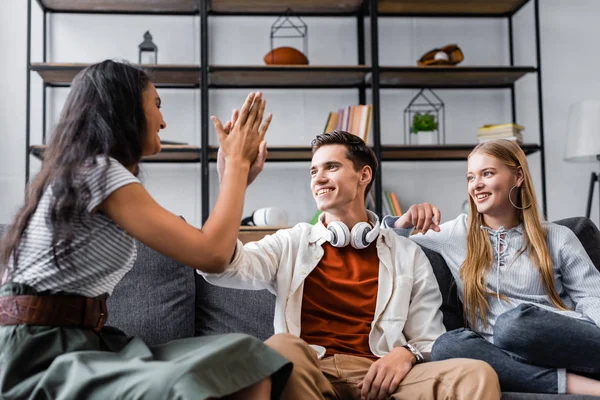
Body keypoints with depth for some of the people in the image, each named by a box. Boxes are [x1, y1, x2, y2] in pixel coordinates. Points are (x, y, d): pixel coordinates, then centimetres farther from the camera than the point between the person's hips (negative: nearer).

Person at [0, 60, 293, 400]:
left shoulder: (91, 171, 19)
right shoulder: (99, 169, -12)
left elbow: (198, 242, 18)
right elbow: (211, 254, -17)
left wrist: (239, 168, 20)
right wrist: (237, 162, -5)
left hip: (85, 343, 9)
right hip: (40, 358, -8)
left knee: (247, 364, -14)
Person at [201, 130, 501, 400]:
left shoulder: (408, 255, 15)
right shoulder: (291, 244, 13)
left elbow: (430, 341, 13)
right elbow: (222, 268, -4)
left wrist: (406, 353, -11)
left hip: (377, 376, 0)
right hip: (307, 371, 1)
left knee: (477, 374, -26)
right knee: (284, 347, -35)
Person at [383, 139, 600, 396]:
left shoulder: (557, 238, 12)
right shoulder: (456, 233, 14)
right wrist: (402, 224, -6)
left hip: (565, 345, -2)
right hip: (504, 355, 2)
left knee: (514, 322, -35)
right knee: (446, 345, -31)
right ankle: (579, 384, -27)